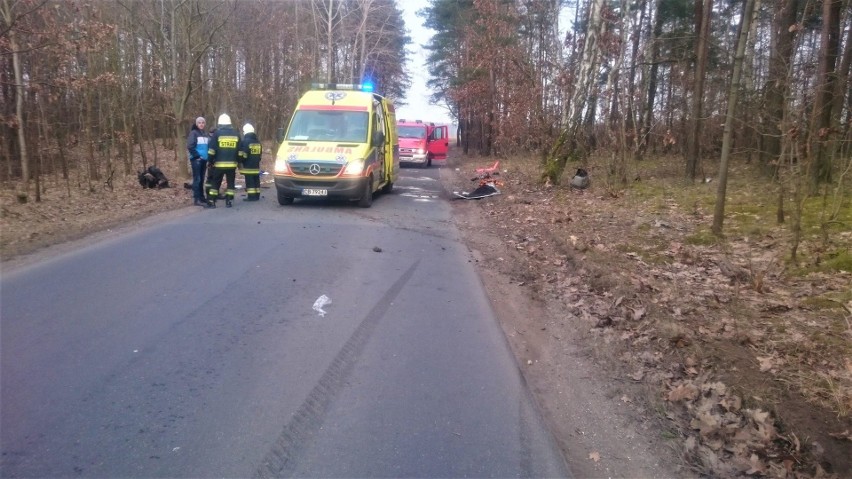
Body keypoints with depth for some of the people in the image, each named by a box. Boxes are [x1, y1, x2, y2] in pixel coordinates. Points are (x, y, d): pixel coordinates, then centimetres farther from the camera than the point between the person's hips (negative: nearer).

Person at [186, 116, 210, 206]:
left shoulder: (206, 134, 12)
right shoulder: (193, 133, -6)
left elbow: (209, 146, 19)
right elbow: (190, 146, -13)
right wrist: (197, 156, -14)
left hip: (204, 159, 6)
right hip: (196, 159, -6)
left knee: (202, 179, 11)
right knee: (197, 179, -7)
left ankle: (201, 198, 17)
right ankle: (196, 199, -6)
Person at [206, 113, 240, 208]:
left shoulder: (217, 133, -4)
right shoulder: (236, 134, 5)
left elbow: (212, 150, -5)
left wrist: (210, 161, 3)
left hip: (219, 164, -2)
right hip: (232, 164, 2)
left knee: (215, 183, 6)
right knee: (230, 183, 11)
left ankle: (211, 202, 4)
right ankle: (229, 201, 8)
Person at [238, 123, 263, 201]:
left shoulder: (245, 141, -12)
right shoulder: (258, 142, 14)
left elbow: (243, 155, -16)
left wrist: (241, 162, -3)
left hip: (248, 166, -8)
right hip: (256, 166, 8)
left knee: (249, 182, -7)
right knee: (256, 181, 12)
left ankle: (251, 196, -9)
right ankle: (256, 195, 15)